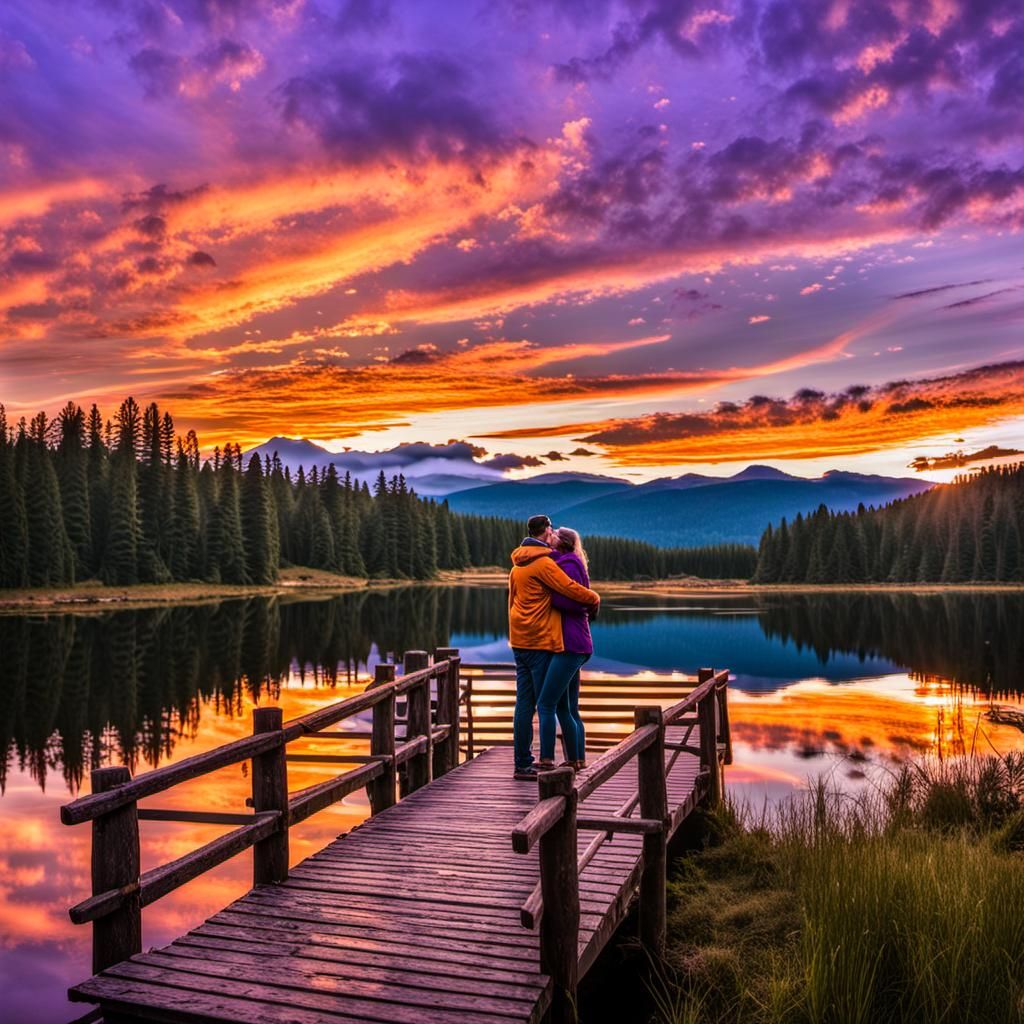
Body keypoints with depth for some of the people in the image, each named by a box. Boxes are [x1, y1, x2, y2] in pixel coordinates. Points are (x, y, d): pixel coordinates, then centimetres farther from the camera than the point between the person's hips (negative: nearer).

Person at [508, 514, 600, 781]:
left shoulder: (518, 565, 16)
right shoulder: (543, 562, -13)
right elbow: (570, 588, -19)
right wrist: (595, 599, -2)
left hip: (520, 641, 9)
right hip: (541, 641, -9)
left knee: (525, 702, 10)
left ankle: (523, 761, 13)